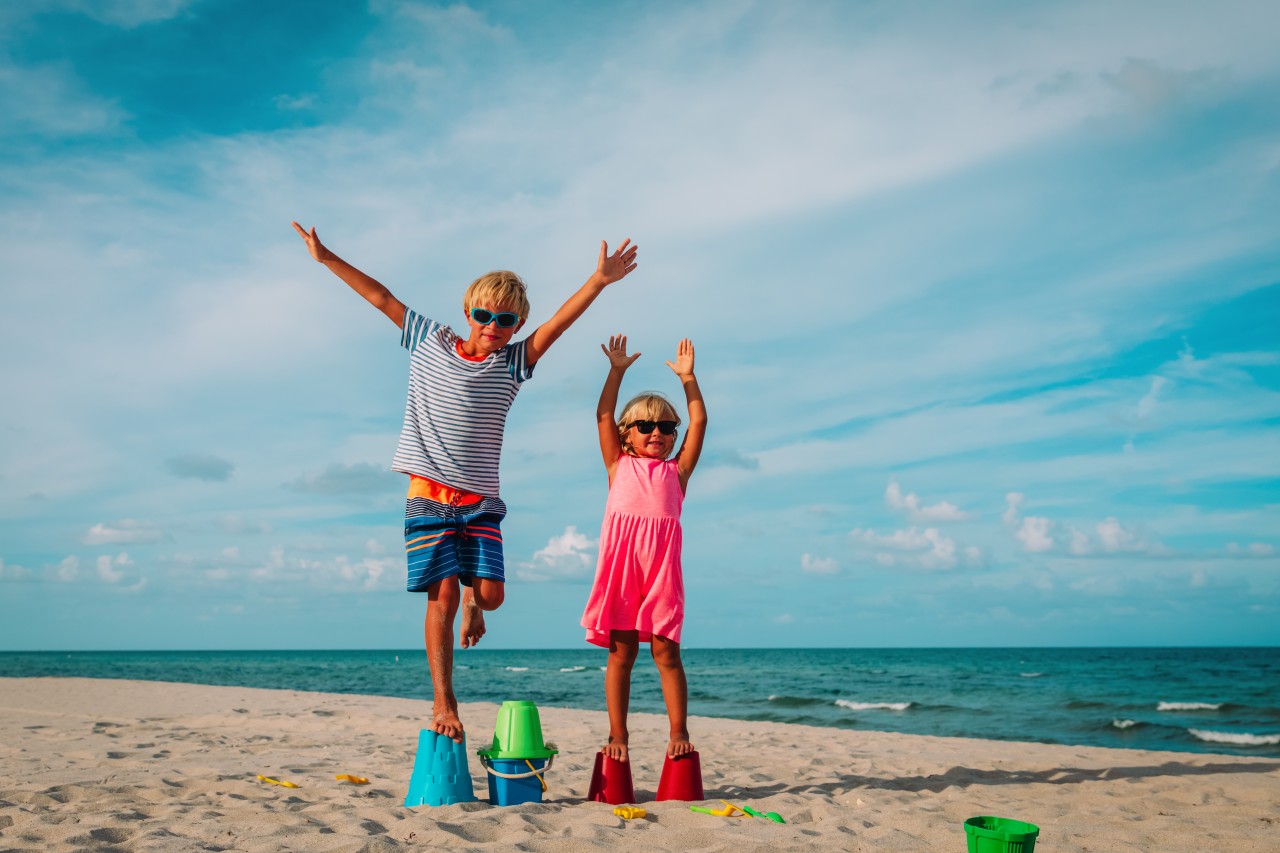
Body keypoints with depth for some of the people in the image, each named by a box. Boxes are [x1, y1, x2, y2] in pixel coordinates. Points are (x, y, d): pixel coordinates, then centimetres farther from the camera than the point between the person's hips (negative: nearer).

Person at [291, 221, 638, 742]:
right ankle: (443, 701, 3)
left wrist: (600, 280, -18)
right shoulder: (429, 342, 6)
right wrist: (326, 258, 11)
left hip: (481, 498, 1)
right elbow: (380, 297, 9)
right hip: (428, 494, -1)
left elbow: (558, 323, -6)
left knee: (491, 593, -8)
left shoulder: (512, 363, 5)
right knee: (442, 594, -7)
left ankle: (471, 600, 31)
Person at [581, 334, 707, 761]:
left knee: (665, 650, 0)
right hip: (620, 555, 0)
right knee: (621, 651, 3)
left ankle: (679, 732, 5)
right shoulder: (619, 465, 20)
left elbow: (699, 423, 15)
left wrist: (687, 377, 14)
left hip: (662, 558, 0)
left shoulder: (676, 470, 20)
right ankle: (617, 735, 8)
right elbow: (604, 416, 13)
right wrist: (617, 370, 12)